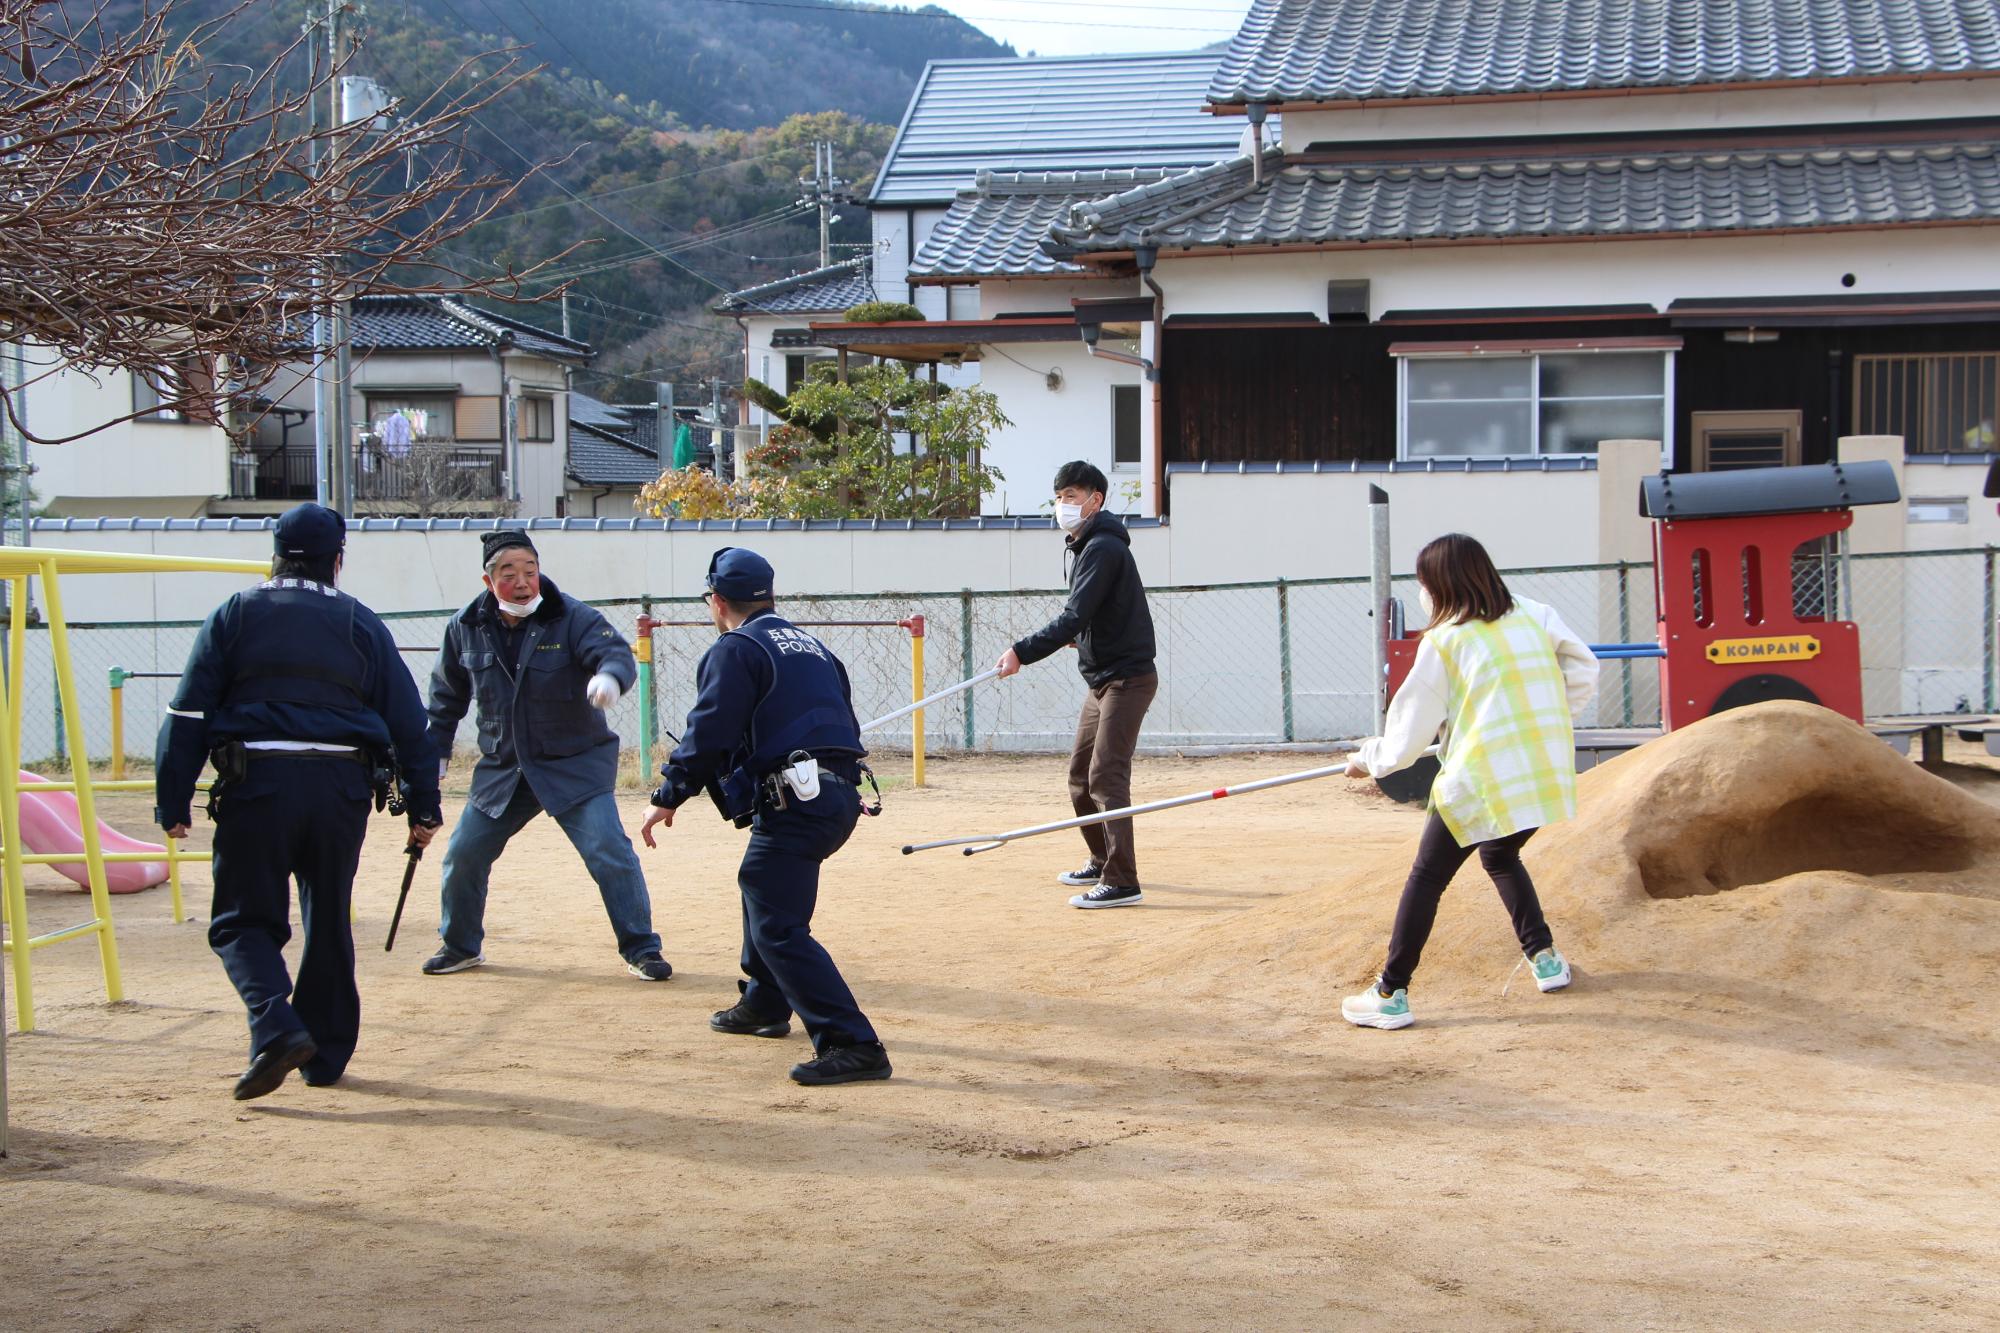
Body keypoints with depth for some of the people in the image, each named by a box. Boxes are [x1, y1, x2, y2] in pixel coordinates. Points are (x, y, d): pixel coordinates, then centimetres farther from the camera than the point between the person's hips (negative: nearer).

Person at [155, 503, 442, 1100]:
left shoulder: (234, 615, 7)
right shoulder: (361, 624, 12)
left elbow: (188, 715, 1)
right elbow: (409, 722, 12)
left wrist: (173, 804, 4)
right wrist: (423, 807, 18)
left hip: (256, 783, -2)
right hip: (341, 787, 2)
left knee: (244, 921, 5)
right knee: (328, 922, 16)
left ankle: (277, 1028, -19)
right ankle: (326, 1054, 21)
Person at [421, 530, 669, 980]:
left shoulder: (572, 618, -13)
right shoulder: (466, 629, -1)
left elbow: (614, 651, -30)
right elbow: (447, 697, 13)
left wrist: (609, 675, -53)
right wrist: (435, 752, 12)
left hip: (576, 765, -4)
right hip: (501, 769, 4)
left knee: (609, 852, -15)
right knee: (463, 854, 7)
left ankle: (641, 949, 0)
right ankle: (460, 946, 30)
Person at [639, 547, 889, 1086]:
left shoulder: (735, 650, -2)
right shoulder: (811, 646, 23)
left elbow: (709, 732, -11)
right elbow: (844, 722, 25)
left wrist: (669, 797, -5)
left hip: (793, 800, -9)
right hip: (841, 795, 9)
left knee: (778, 927, -12)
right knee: (762, 886, 31)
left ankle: (853, 1045, -22)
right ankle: (764, 1003, 42)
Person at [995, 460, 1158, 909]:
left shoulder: (1103, 547, -17)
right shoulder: (1083, 546, 15)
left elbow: (1073, 618, -27)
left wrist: (1022, 652, -31)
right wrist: (1077, 636, 4)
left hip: (1126, 678, -11)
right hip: (1103, 679, 11)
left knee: (1105, 776, -16)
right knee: (1080, 774, 17)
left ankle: (1122, 883, -19)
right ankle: (1102, 863, 31)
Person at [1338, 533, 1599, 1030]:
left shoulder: (1443, 642, -4)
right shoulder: (1536, 617, 8)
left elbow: (1410, 727, 1)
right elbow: (1584, 671, 9)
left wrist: (1368, 759, 18)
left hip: (1481, 781, -5)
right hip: (1545, 776, 5)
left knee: (1427, 877, 5)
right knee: (1502, 857, 31)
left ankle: (1391, 995, 3)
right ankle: (1544, 957, 27)